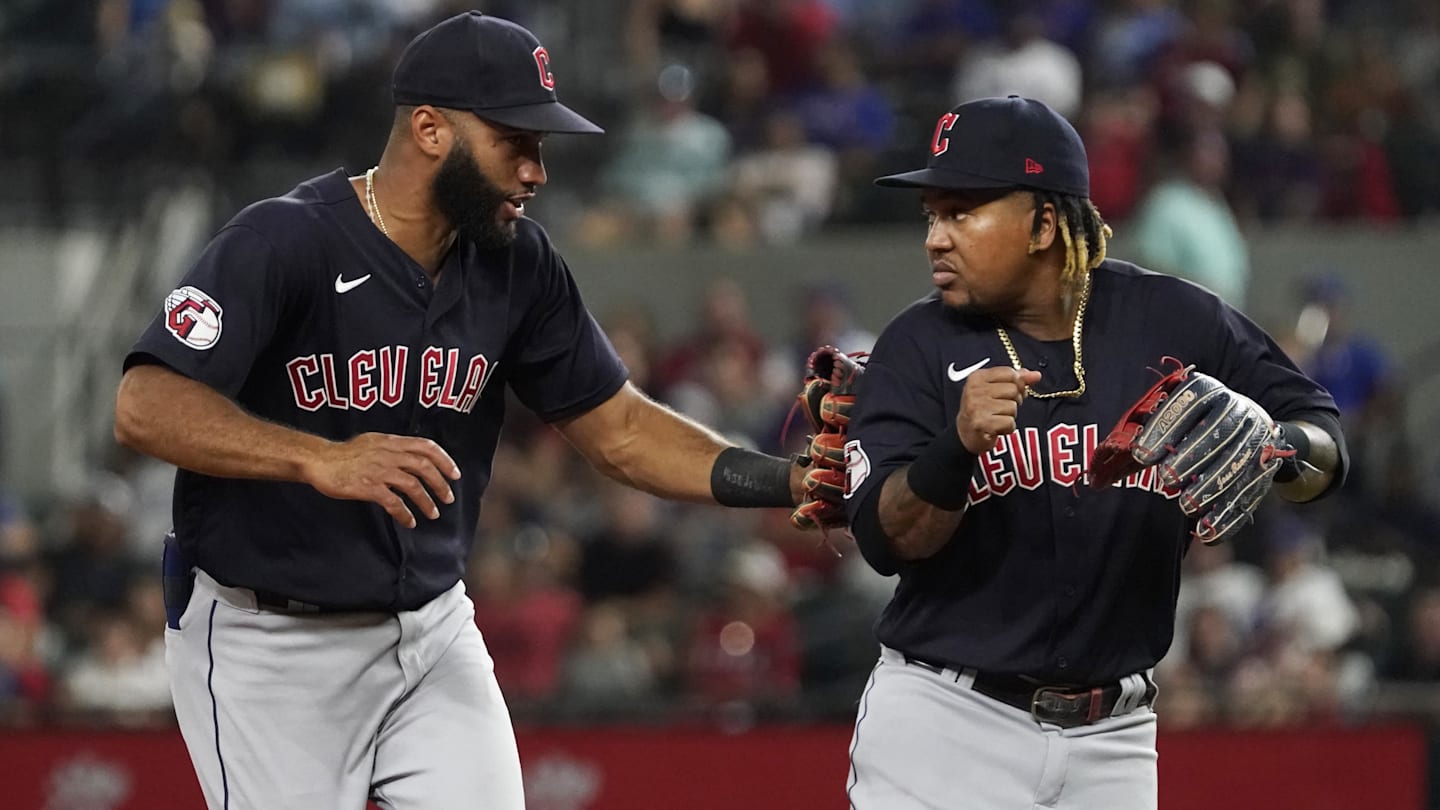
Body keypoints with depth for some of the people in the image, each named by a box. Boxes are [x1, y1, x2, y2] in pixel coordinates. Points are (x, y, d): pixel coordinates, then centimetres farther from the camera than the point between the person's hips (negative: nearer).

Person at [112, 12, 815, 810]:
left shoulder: (518, 262, 2)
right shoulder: (283, 242, -18)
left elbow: (618, 429, 8)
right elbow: (145, 407, -29)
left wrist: (793, 483, -7)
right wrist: (320, 460, -44)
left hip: (432, 630, 6)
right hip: (265, 645, -6)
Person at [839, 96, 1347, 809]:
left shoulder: (1174, 323, -1)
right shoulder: (919, 347, -4)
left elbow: (1325, 446, 3)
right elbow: (887, 541, -13)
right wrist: (959, 444, -32)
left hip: (1111, 742, 2)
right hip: (944, 723, -2)